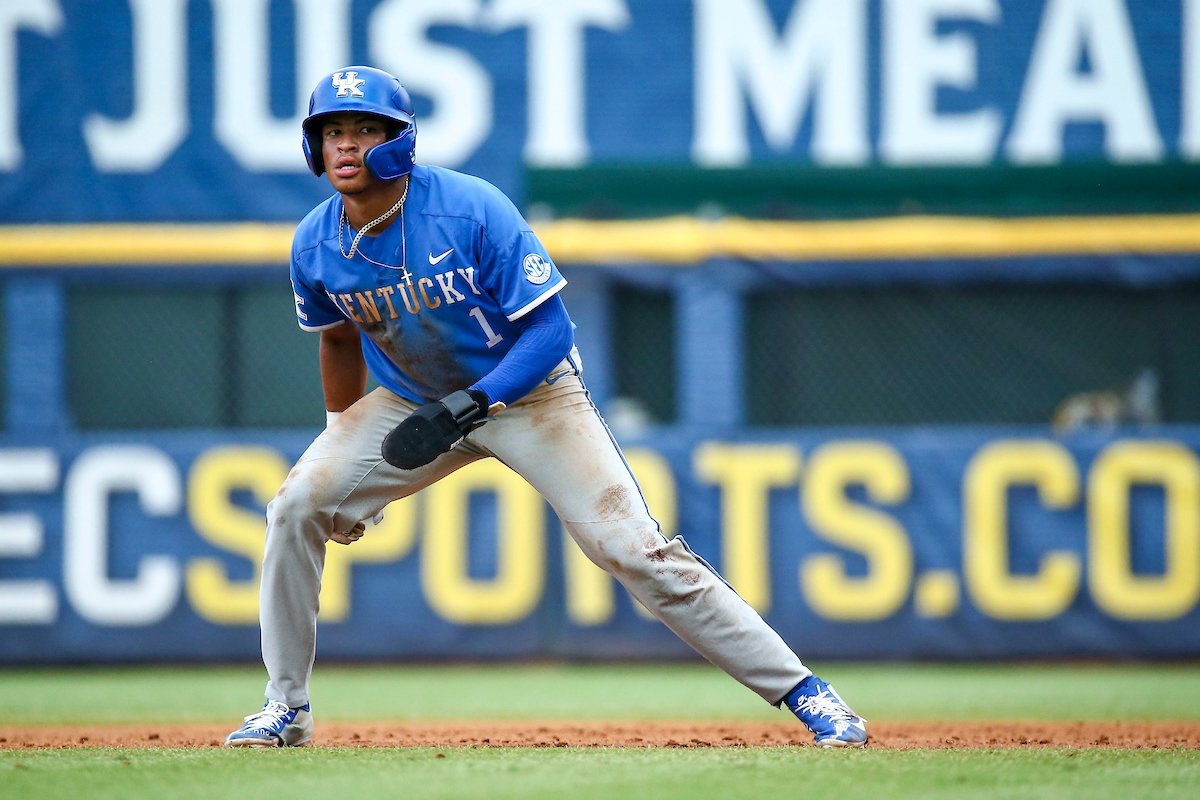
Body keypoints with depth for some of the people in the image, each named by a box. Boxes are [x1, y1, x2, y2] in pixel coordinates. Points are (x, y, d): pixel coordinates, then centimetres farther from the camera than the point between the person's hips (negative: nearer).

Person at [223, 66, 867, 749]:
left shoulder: (474, 211, -27)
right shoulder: (316, 247, -11)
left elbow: (549, 331, -26)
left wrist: (468, 406, -38)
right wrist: (344, 448, 18)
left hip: (532, 392, -5)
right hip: (414, 401, 5)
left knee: (637, 549, -15)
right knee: (299, 506, -13)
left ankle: (804, 693, -9)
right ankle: (287, 709, 1)